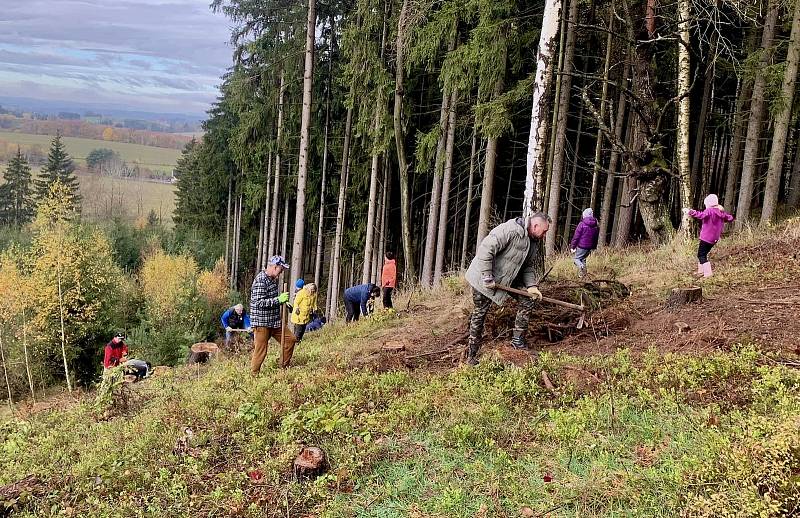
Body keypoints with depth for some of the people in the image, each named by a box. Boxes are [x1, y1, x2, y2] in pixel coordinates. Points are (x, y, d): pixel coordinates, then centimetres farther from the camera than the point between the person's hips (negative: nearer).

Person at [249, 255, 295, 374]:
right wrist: (279, 300, -26)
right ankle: (254, 375, 10)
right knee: (260, 351, -4)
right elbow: (259, 302, -25)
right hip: (261, 322, -9)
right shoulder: (260, 280, -19)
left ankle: (284, 368, 21)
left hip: (274, 320, 9)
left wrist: (283, 302, 11)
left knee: (290, 339, 9)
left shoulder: (273, 279, 11)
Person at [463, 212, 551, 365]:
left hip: (509, 278, 8)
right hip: (484, 277, -8)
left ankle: (518, 340, 7)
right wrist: (487, 278, -29)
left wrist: (531, 285, -10)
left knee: (530, 295, -1)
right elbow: (485, 249, -32)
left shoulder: (533, 241, 2)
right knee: (480, 313, -1)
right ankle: (471, 355, 13)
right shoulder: (510, 229, -28)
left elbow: (528, 266, 8)